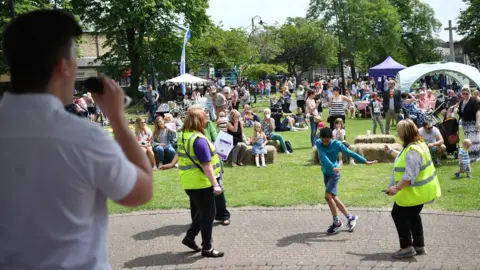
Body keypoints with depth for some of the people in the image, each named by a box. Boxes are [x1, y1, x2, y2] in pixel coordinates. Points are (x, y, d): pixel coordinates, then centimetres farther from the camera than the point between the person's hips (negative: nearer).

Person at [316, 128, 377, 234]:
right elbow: (324, 157, -24)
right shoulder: (318, 143, -10)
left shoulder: (337, 144, -14)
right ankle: (350, 217, 24)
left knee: (328, 196, -17)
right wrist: (332, 167, -39)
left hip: (334, 174, -5)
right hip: (326, 173, 5)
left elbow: (350, 153, -11)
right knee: (334, 198, 9)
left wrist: (365, 161, -13)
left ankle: (337, 222, -3)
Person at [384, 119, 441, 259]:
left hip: (414, 192, -11)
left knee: (398, 214, 1)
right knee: (412, 216, 21)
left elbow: (410, 175, -32)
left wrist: (397, 187, -30)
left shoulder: (412, 150, -28)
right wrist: (391, 151, 33)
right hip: (420, 190, 11)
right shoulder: (418, 143, 8)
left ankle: (407, 247, 4)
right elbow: (405, 159, 27)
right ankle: (419, 246, 29)